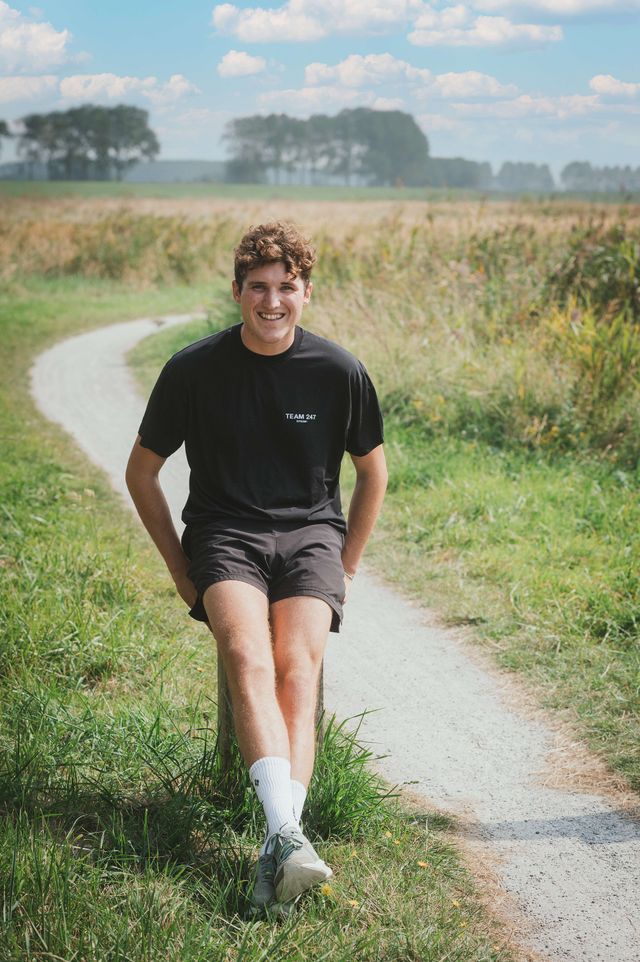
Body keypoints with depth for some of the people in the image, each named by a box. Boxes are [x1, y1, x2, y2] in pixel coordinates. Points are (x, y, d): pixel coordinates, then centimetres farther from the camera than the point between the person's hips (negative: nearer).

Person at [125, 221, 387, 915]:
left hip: (311, 531, 1)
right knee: (248, 661, -30)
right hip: (225, 533, -1)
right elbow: (141, 471, 11)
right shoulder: (194, 369, 0)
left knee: (297, 667, -27)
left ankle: (277, 845, -38)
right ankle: (289, 836, -44)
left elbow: (372, 471, 16)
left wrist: (343, 568, 10)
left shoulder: (338, 371, 1)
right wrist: (182, 570, 5)